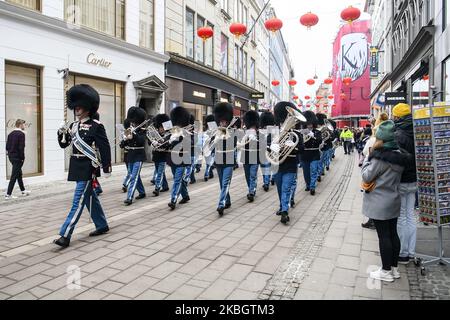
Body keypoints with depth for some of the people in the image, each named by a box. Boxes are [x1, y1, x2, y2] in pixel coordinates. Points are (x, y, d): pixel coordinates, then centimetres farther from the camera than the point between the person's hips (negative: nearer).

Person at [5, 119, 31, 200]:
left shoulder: (11, 134, 11)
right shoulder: (21, 134, -14)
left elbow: (7, 145, 10)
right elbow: (21, 147, -20)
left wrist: (9, 153, 16)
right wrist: (22, 158, -14)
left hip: (11, 156, 9)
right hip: (17, 157, -9)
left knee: (19, 174, 20)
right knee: (14, 176, -4)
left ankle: (23, 191, 32)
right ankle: (8, 194, -3)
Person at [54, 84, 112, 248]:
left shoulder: (96, 126, -10)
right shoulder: (74, 126, 11)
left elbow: (105, 148, -10)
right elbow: (64, 144, 13)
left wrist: (107, 168, -10)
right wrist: (61, 134, -8)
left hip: (88, 168, -8)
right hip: (77, 167, 8)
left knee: (78, 200, -7)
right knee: (90, 197, 15)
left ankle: (65, 235, -4)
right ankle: (102, 226, 30)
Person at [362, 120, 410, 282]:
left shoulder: (380, 157, -21)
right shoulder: (399, 155, 5)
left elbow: (366, 177, -15)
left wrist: (367, 158, -7)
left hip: (379, 203, -8)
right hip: (393, 201, 8)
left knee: (383, 236, 1)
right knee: (393, 233, 14)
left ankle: (386, 271, 12)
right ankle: (394, 268, 26)